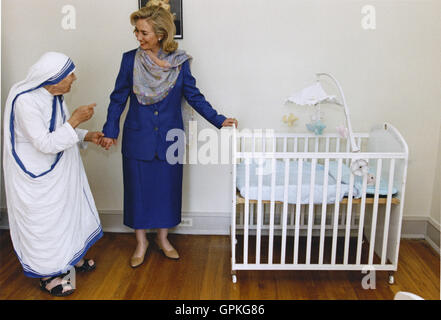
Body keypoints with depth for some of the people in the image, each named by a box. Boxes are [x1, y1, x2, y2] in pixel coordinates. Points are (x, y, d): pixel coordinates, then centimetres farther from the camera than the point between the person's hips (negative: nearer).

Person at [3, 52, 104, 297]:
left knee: (67, 210, 20)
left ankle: (70, 256, 42)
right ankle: (46, 274, 25)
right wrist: (75, 120, -28)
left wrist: (86, 136, -4)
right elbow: (45, 143, -29)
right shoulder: (25, 101, -27)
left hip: (58, 169, 9)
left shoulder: (52, 95, -1)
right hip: (36, 176, -8)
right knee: (42, 221, 6)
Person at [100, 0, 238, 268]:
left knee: (167, 187, 10)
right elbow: (118, 98, 3)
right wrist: (110, 131, 1)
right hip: (137, 139, 0)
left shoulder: (179, 62, -4)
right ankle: (141, 241, 27)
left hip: (169, 140, 1)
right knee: (138, 188, 8)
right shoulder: (130, 60, -4)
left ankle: (163, 237, 32)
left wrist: (218, 120, -4)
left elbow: (194, 96, 2)